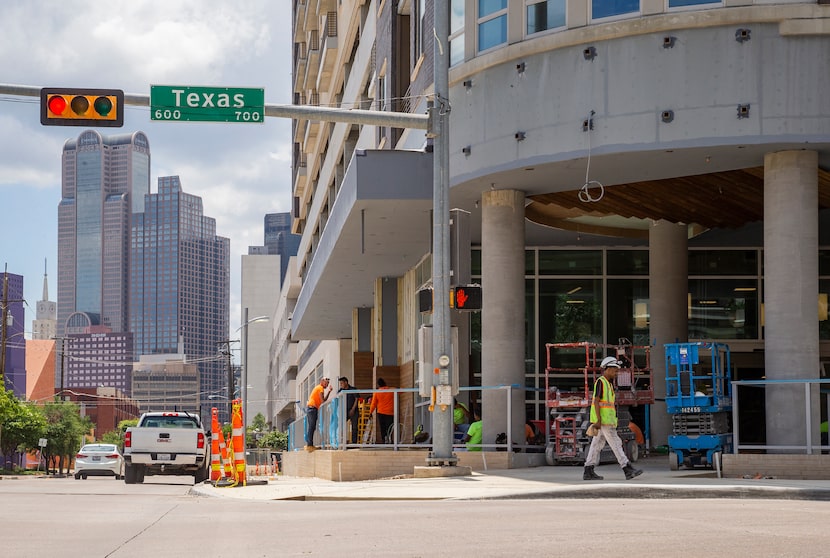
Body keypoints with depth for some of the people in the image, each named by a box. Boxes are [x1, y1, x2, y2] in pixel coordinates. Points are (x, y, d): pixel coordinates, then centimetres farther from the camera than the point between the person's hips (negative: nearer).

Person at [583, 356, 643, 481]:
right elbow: (596, 401, -16)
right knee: (615, 443, -10)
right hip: (603, 418, -10)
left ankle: (588, 472, 7)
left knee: (597, 444, 7)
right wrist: (598, 420, -22)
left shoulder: (608, 383, 20)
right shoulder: (600, 382, -10)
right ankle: (628, 470, -12)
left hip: (607, 419, 10)